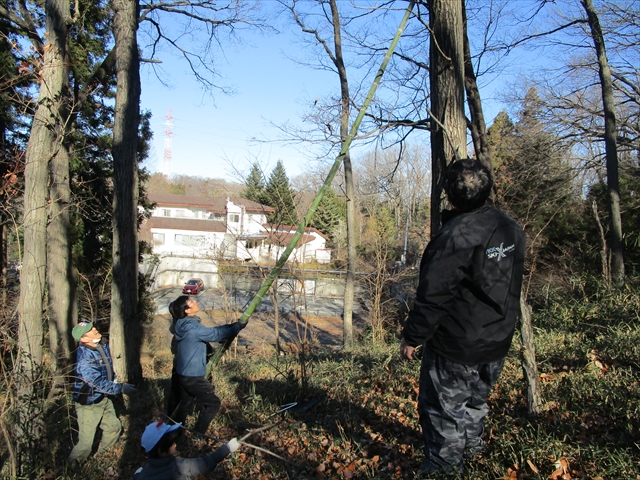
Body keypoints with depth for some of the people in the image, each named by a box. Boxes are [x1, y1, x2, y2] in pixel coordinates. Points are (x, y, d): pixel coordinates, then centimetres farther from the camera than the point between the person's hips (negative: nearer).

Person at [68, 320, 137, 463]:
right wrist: (121, 388, -33)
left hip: (104, 398, 8)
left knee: (114, 427, 19)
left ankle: (101, 455, 41)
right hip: (89, 404, -8)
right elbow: (98, 383, -33)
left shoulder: (103, 345, -4)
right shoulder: (84, 357, -29)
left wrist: (114, 380, 17)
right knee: (86, 443, -1)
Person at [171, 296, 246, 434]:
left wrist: (232, 325, 3)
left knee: (185, 403, 26)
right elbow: (216, 334, -17)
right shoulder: (194, 328, -26)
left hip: (183, 374, 9)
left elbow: (210, 331, 9)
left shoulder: (185, 326, 4)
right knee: (213, 403, 7)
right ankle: (197, 435, 14)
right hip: (193, 376, -9)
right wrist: (237, 327, -3)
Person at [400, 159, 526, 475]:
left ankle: (445, 468, 21)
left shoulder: (454, 236, -25)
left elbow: (432, 297, -22)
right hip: (497, 343, 8)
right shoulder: (511, 228, -1)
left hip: (455, 348, -8)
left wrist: (412, 337, -12)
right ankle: (471, 447, 48)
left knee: (444, 409, 8)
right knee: (475, 399, 28)